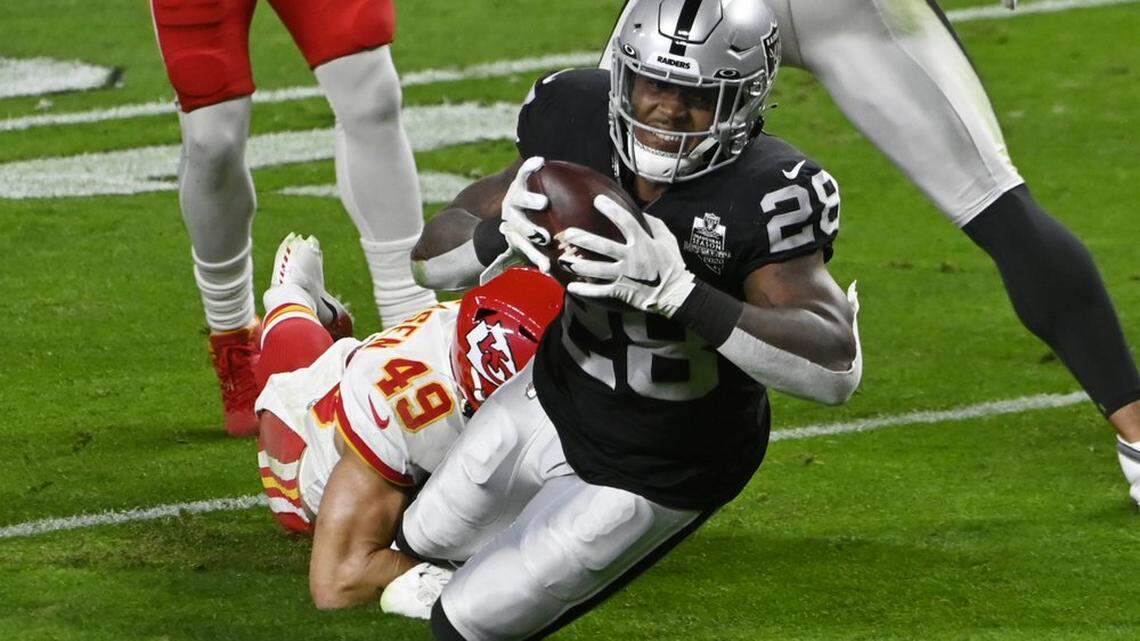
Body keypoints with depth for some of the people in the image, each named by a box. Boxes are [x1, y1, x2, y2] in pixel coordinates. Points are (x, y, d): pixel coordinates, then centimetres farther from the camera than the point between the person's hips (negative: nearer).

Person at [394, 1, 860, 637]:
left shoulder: (768, 196, -35)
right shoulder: (579, 120, -22)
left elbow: (837, 366, -45)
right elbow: (433, 251, -15)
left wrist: (675, 290, -54)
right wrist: (502, 236, -40)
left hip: (659, 477, -5)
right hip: (552, 401, 5)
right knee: (423, 542, 25)